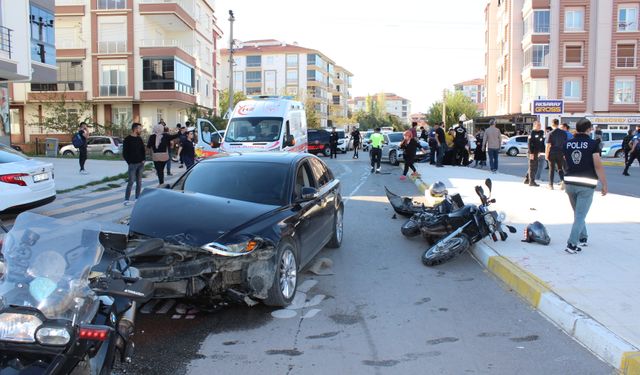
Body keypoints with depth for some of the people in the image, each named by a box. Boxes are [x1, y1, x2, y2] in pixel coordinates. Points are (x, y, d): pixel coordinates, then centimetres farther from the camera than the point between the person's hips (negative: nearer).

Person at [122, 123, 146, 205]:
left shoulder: (139, 139, 10)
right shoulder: (127, 139, -6)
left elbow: (143, 150, 15)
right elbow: (124, 153, -7)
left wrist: (143, 160, 3)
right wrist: (129, 162, -10)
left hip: (140, 164, 5)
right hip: (132, 164, -5)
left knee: (139, 181, 7)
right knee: (131, 181, -8)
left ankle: (137, 198, 15)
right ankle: (126, 199, -1)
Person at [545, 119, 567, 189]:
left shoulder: (550, 134, -10)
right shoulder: (564, 133, 2)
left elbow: (548, 145, -12)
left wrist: (546, 154, -6)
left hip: (552, 153, -3)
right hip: (560, 153, 3)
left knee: (551, 169, 5)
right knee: (560, 168, 14)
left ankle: (551, 185, 9)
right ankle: (562, 181, -7)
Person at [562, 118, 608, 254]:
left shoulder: (566, 144, 3)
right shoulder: (593, 144, -10)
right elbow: (598, 166, -12)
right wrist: (604, 184, -5)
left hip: (569, 183, 5)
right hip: (586, 185, -4)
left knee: (577, 213, 22)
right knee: (580, 215, -1)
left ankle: (583, 238, 33)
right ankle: (572, 244, -5)